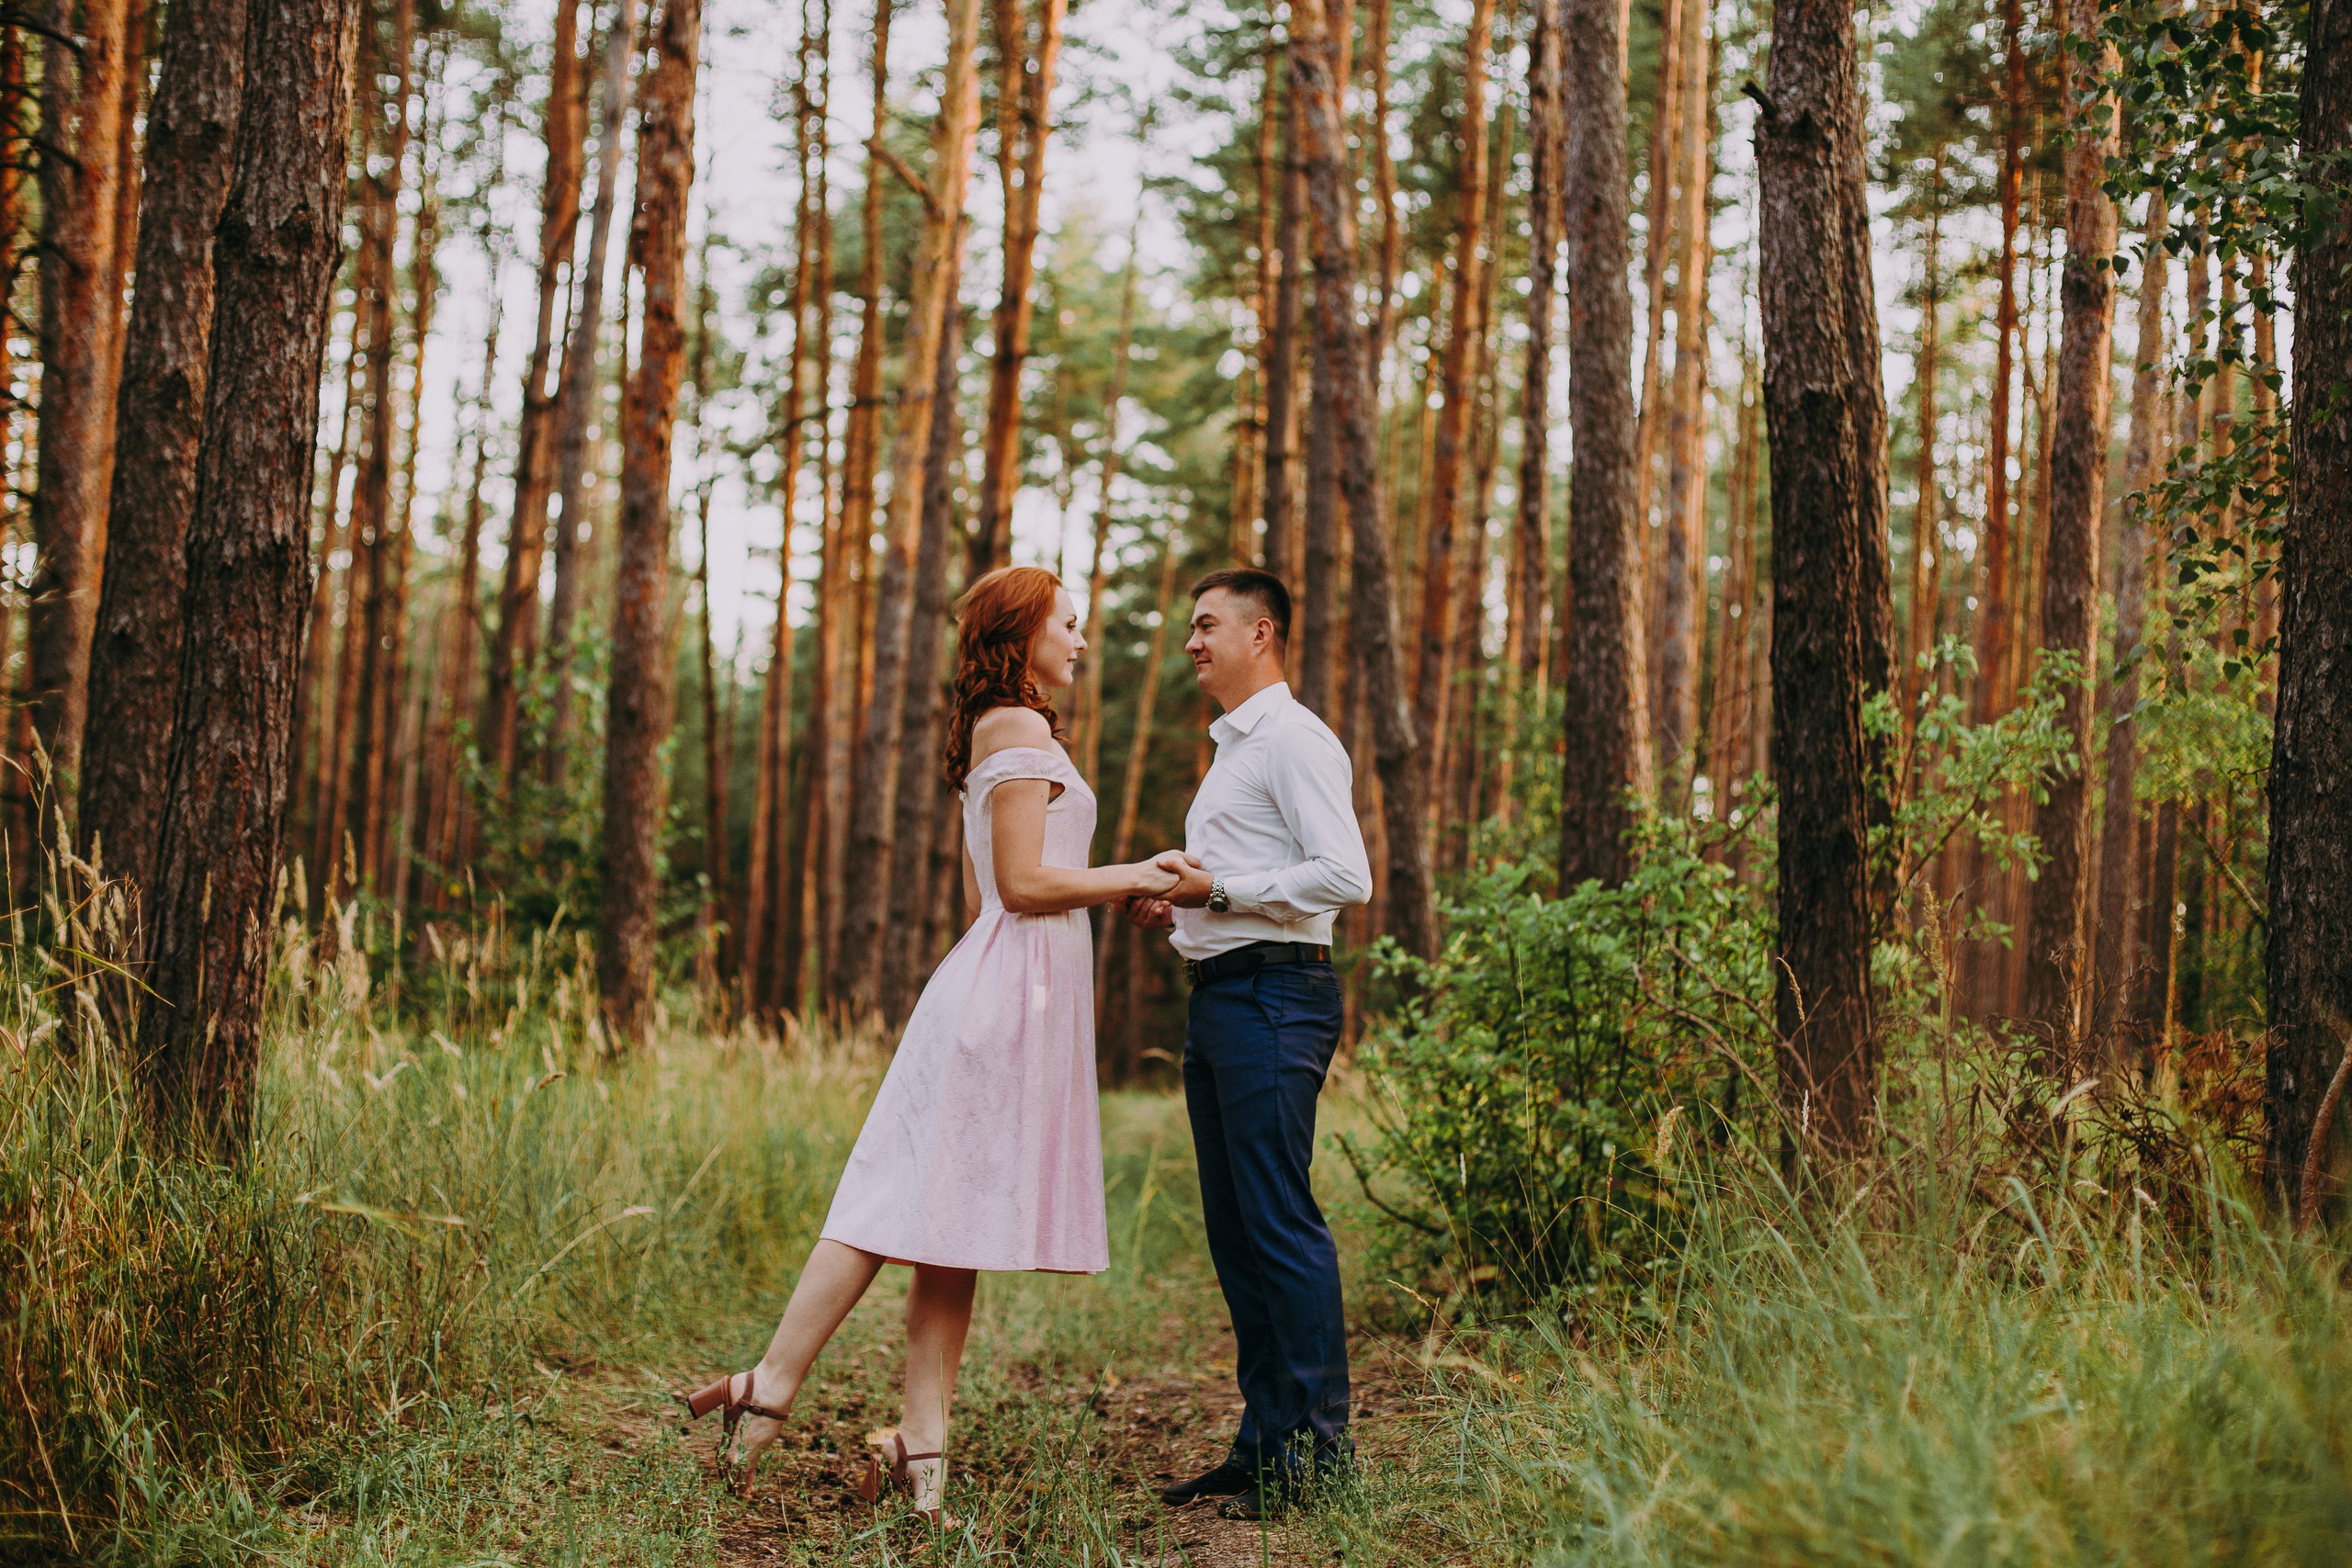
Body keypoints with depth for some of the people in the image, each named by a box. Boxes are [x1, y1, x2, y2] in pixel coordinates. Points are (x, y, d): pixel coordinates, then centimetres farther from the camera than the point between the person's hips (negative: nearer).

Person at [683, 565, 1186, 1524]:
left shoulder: (994, 738, 22)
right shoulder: (1020, 728, -8)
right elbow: (1024, 882, -15)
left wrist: (1117, 891, 19)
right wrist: (1133, 878, -5)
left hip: (1004, 985, 10)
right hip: (1014, 987, -10)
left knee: (939, 1216, 4)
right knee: (927, 1209, -9)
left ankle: (921, 1442, 4)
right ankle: (774, 1385, -7)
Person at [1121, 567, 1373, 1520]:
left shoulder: (1295, 740, -7)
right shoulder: (1232, 749, 24)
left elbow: (1345, 876, -18)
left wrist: (1219, 887, -14)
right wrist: (1176, 910, 13)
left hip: (1273, 995, -10)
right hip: (1219, 996, 10)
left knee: (1281, 1223, -11)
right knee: (1235, 1230, 10)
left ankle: (1317, 1453, -7)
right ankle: (1264, 1441, 15)